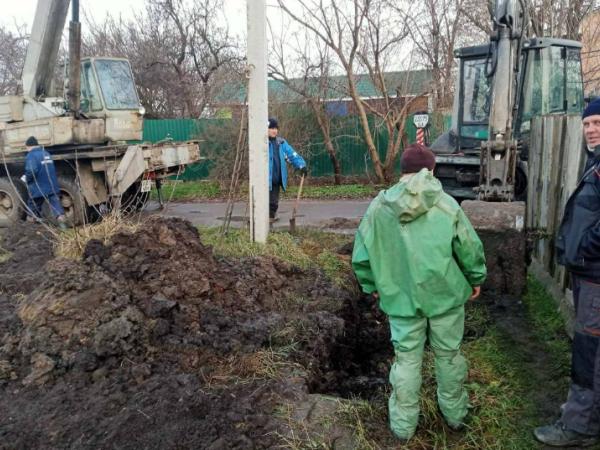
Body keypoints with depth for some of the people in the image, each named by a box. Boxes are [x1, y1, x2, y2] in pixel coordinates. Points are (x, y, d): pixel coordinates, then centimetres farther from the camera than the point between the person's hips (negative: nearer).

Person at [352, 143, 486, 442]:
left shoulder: (378, 207, -6)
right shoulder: (446, 204, -10)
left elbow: (361, 256, -1)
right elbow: (469, 247, -6)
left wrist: (372, 286, 14)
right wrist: (476, 279, 12)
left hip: (401, 299, 1)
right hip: (444, 294, 0)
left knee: (406, 359, 12)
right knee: (449, 355, 18)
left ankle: (403, 424, 23)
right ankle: (454, 414, 36)